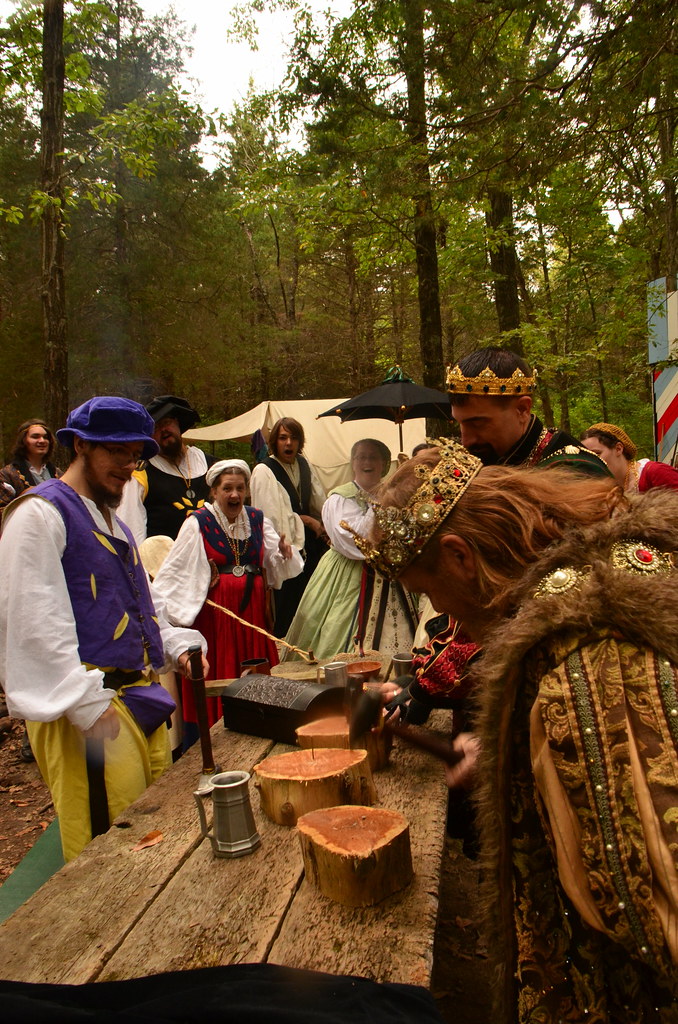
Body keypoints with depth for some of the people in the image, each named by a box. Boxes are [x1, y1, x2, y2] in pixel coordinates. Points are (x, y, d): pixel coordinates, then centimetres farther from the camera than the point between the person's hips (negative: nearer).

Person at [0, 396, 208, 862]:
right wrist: (89, 705, -21)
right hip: (87, 706, -9)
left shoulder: (112, 520, 19)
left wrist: (177, 644, 8)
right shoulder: (40, 513, -10)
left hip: (141, 699, 9)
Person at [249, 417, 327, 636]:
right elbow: (273, 516, -16)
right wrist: (306, 520, -9)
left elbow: (319, 502, 16)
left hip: (308, 543, 6)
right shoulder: (264, 472, -11)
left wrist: (322, 526, 3)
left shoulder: (304, 464, 8)